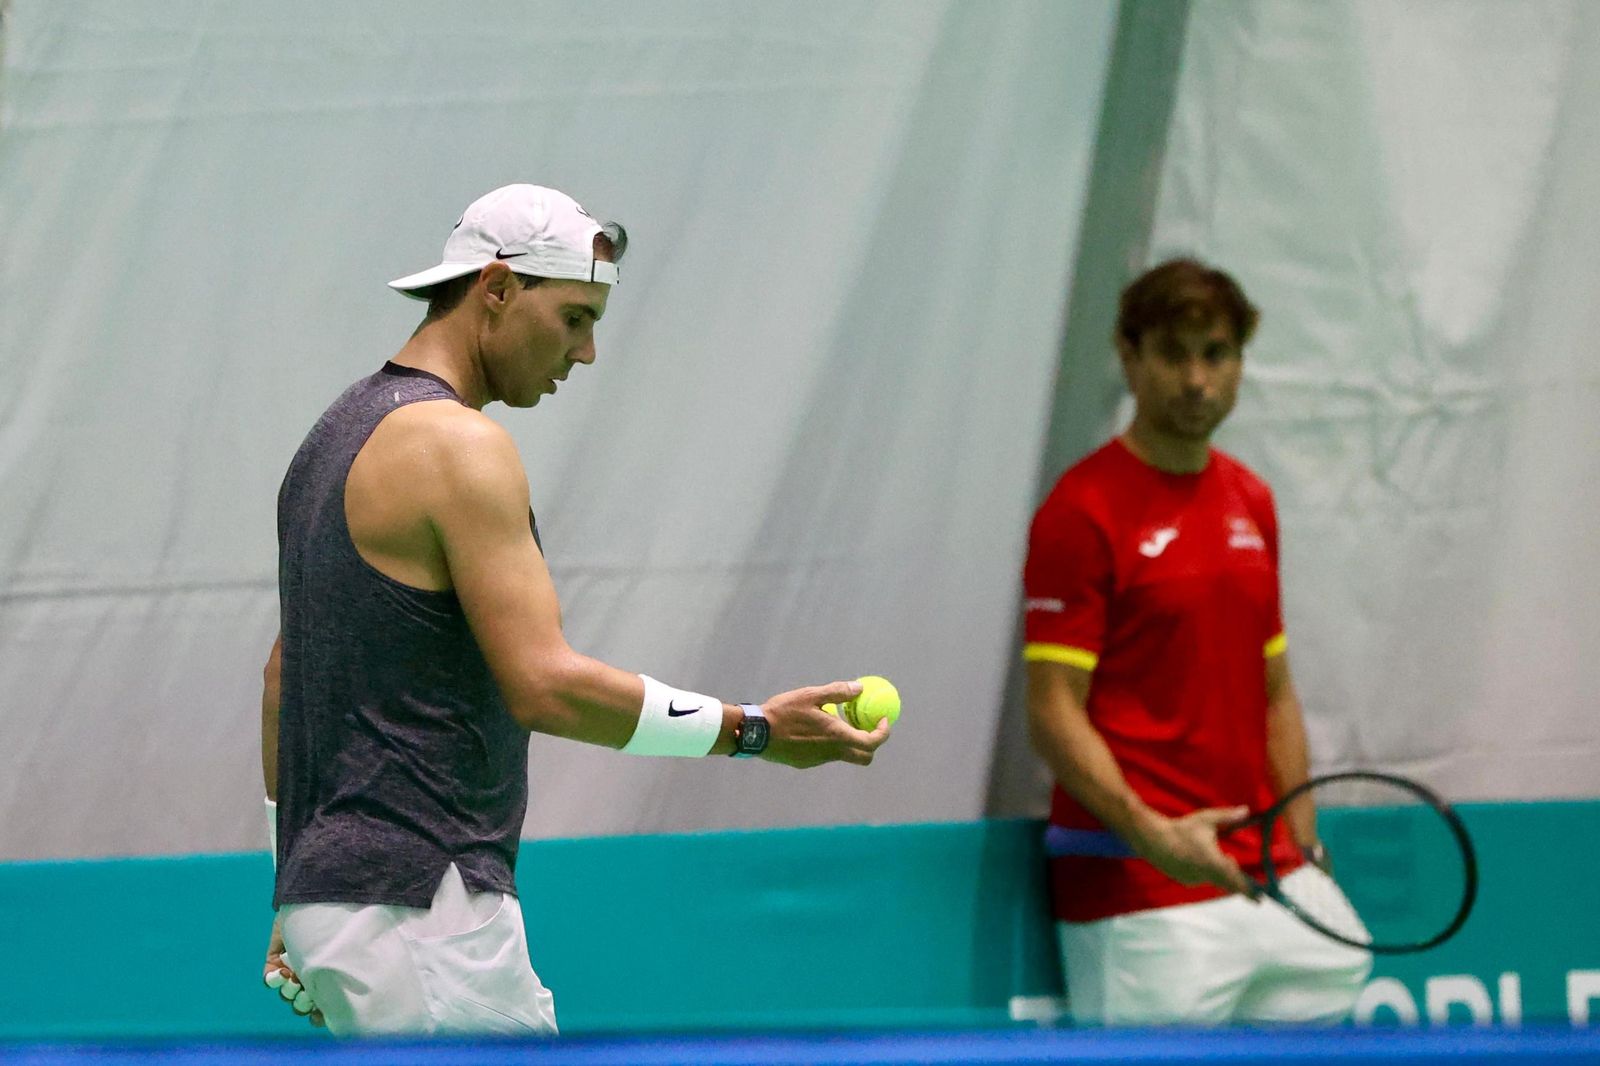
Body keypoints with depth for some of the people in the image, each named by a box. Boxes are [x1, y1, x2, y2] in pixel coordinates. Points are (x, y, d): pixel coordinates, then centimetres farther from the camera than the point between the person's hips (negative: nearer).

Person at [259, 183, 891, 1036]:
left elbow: (287, 668, 23)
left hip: (328, 890, 10)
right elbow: (544, 686, -20)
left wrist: (296, 909, 25)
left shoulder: (341, 432, 18)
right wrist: (753, 731, -14)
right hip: (416, 901, -10)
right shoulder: (457, 444, -13)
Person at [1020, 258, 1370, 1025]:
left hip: (1266, 884, 7)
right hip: (1141, 897, -7)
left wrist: (1304, 854, 12)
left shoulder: (1251, 503, 15)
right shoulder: (1081, 512, -7)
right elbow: (1054, 713, -12)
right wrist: (1149, 833, -25)